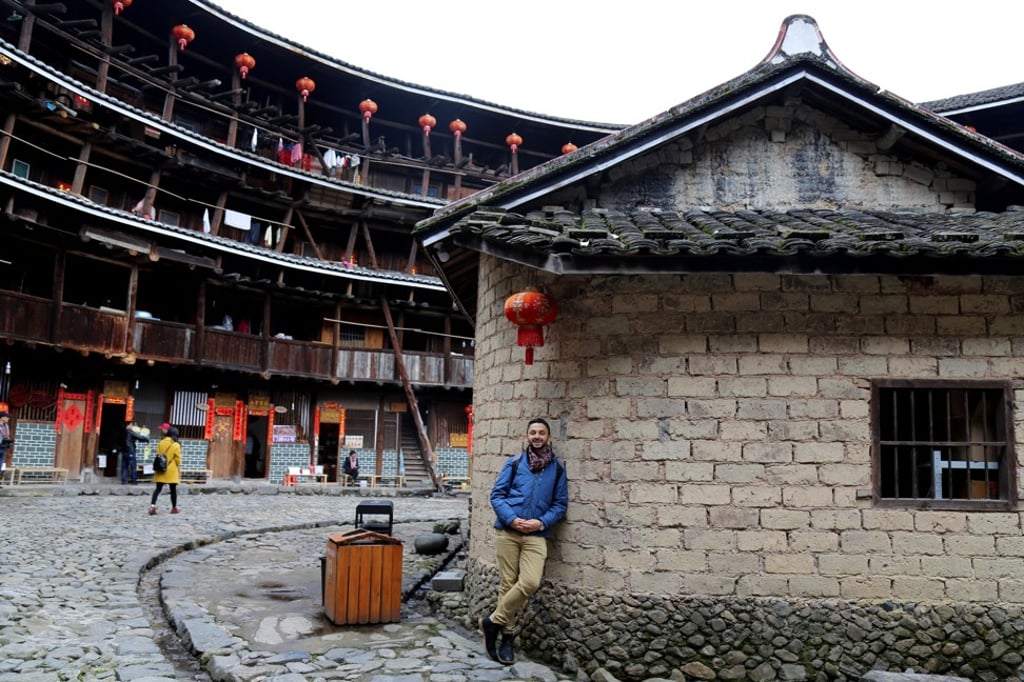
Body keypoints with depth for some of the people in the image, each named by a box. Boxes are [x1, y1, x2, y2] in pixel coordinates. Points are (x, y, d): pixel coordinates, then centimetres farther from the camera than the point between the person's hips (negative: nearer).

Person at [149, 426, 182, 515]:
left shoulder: (160, 443, 4)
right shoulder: (176, 445, -9)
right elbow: (178, 460, -6)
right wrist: (179, 471, 7)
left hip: (161, 469, 4)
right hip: (171, 471, -3)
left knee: (158, 488, 4)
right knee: (173, 489, 8)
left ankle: (152, 506, -12)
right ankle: (174, 508, 16)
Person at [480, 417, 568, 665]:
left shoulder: (557, 468, 7)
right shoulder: (514, 463, 6)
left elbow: (560, 503, 8)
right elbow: (497, 494, 3)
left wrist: (541, 522, -9)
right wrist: (512, 518, -12)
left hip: (536, 535, 1)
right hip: (508, 531, 0)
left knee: (530, 583, -16)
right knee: (508, 584, 1)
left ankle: (494, 621, 3)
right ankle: (507, 636, 17)